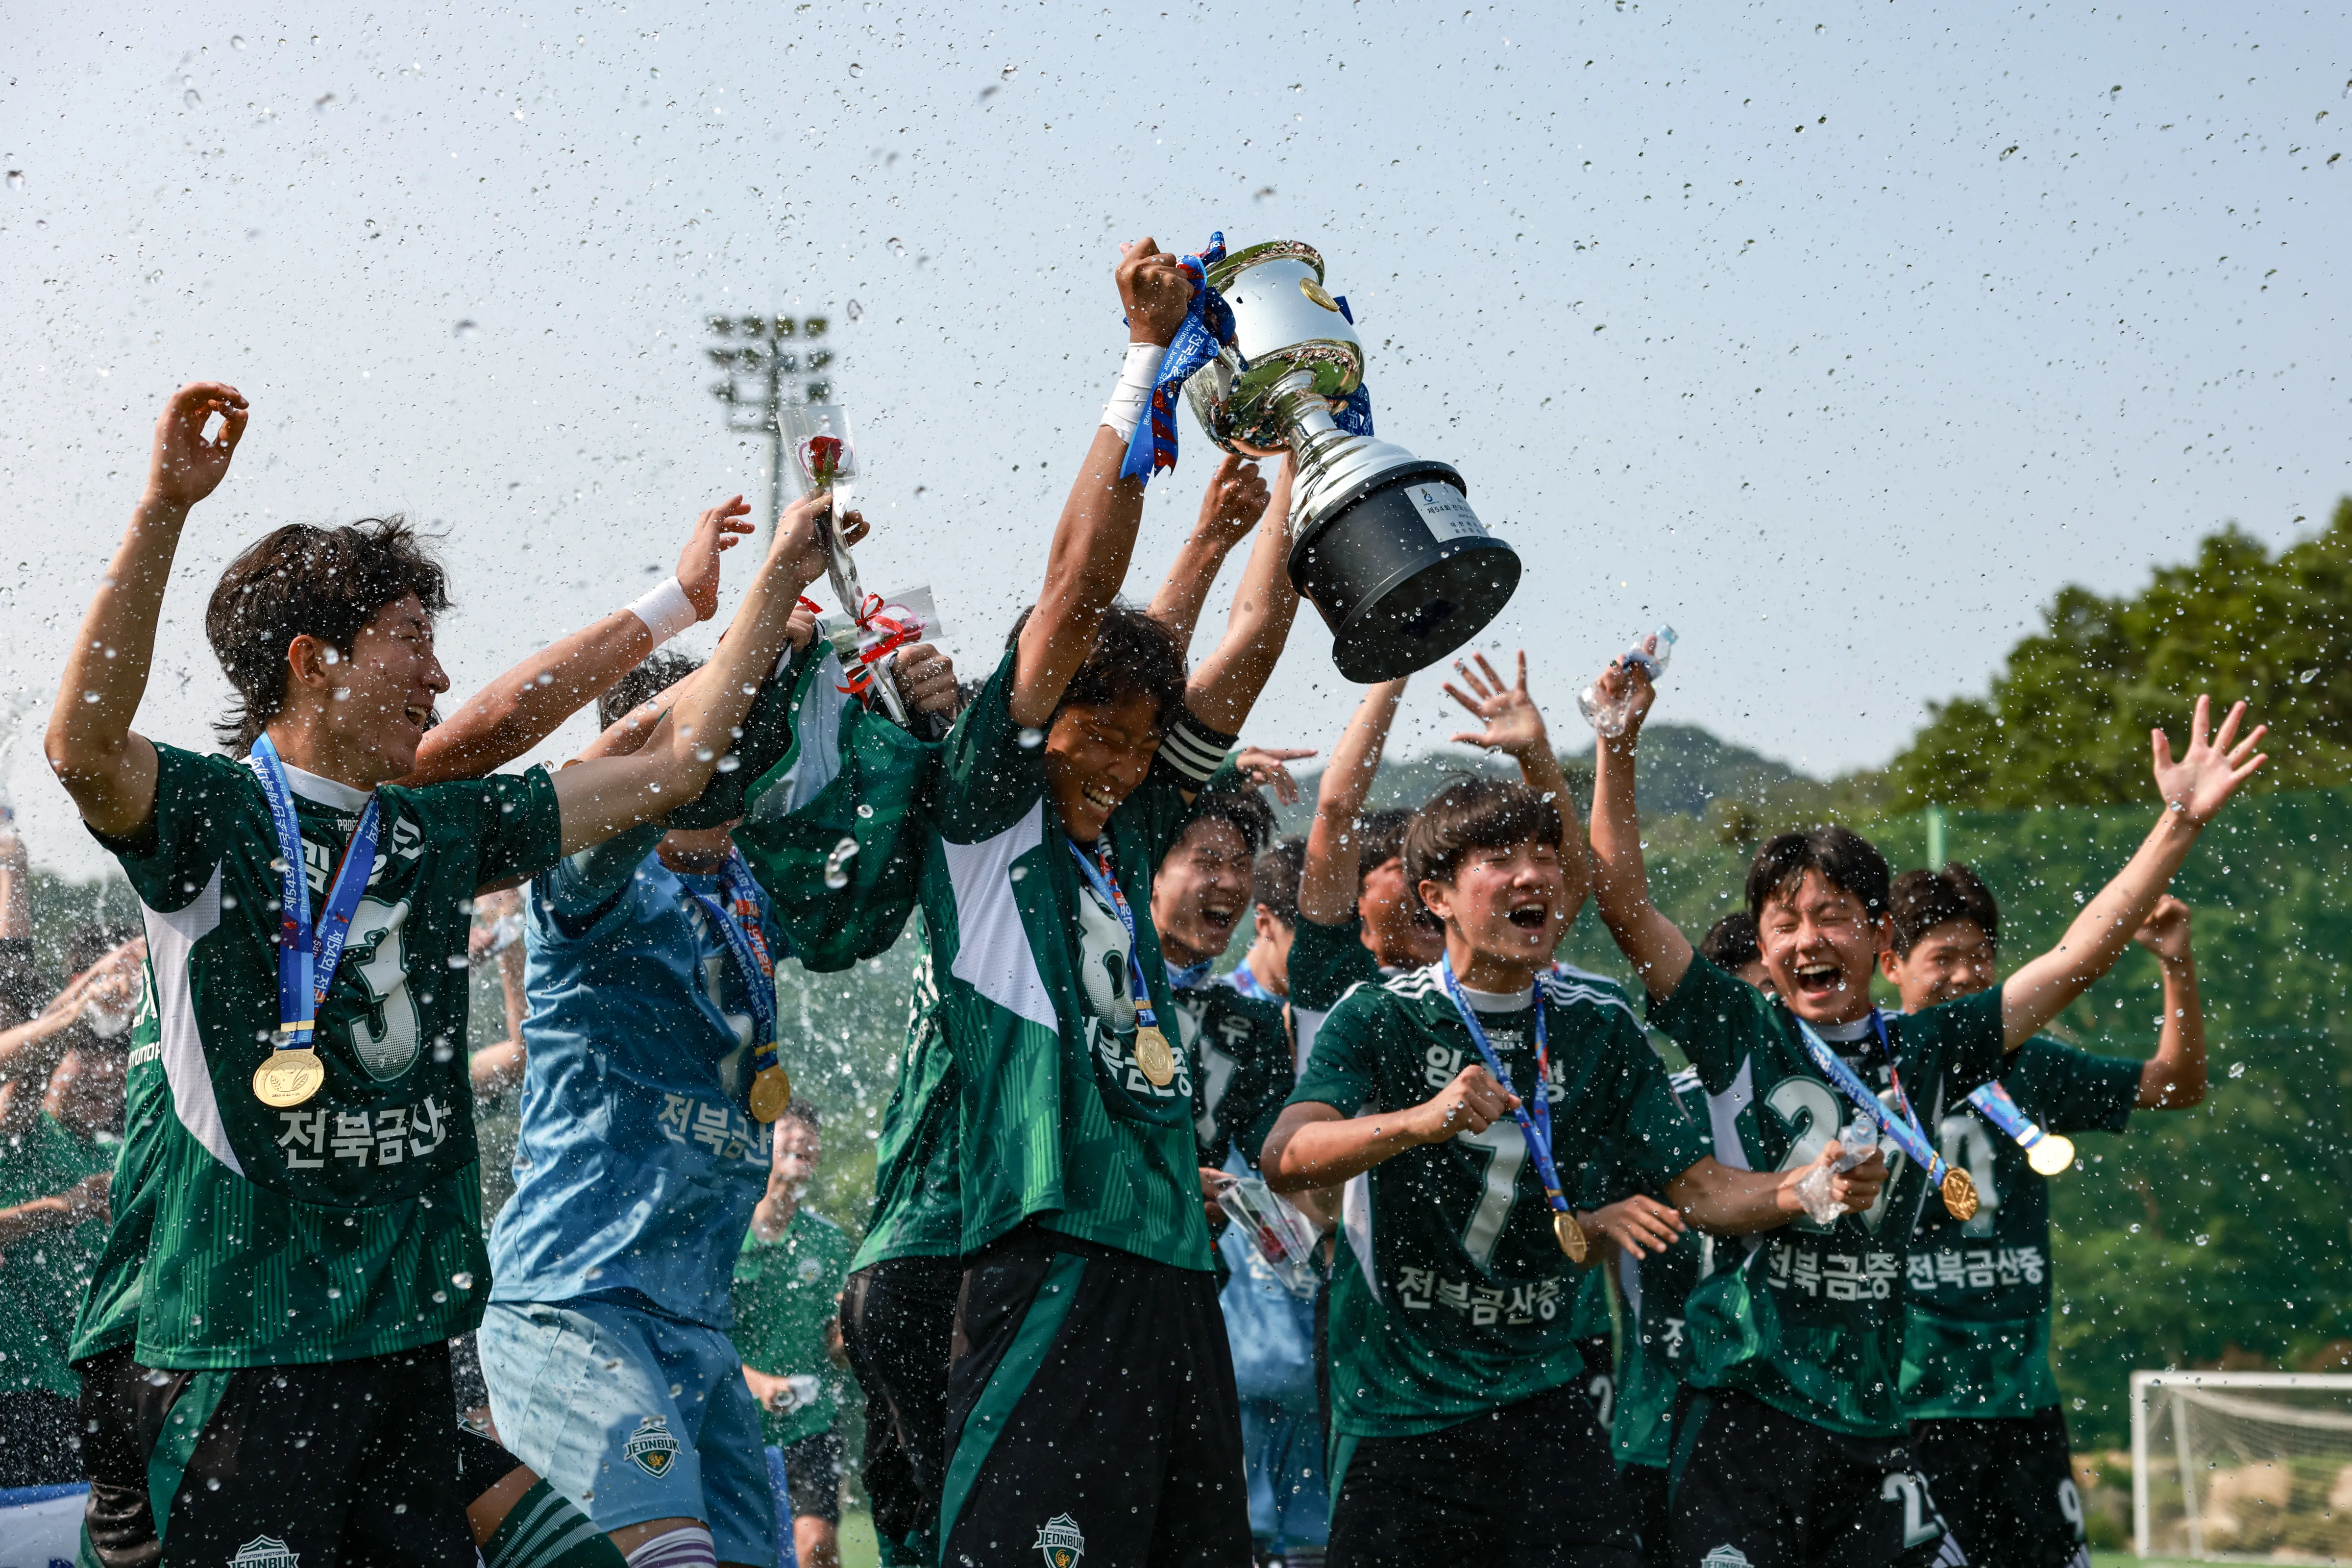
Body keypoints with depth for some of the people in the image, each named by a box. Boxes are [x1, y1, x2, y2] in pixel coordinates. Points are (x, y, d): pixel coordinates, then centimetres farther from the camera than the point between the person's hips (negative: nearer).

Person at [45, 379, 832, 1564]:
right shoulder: (211, 814, -5)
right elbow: (84, 747, -27)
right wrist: (164, 508, -33)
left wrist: (783, 577, 20)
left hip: (404, 1332, 6)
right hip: (230, 1342, -6)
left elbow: (675, 759, 19)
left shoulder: (442, 832, 14)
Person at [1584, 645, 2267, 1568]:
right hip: (1741, 1414, -3)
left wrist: (2180, 823, 7)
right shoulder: (1737, 1034, 2)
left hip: (1870, 1426, 3)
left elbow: (2077, 957, 11)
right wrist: (1618, 748, -13)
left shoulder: (1924, 1051, 10)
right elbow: (1623, 903, -5)